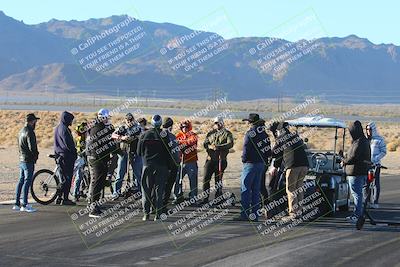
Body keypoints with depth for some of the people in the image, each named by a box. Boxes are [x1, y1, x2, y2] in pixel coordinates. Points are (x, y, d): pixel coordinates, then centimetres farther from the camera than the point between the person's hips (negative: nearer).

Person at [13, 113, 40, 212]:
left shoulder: (21, 131, 14)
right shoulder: (29, 132, -16)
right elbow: (32, 147, -22)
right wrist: (36, 154, -6)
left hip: (21, 160, 9)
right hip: (29, 160, -9)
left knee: (21, 181, 13)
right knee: (27, 182, -8)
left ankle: (17, 204, 15)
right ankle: (24, 205, -9)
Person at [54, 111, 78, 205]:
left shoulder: (57, 128, 14)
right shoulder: (64, 129, -16)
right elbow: (68, 144, -19)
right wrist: (74, 153, -8)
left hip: (59, 155, 9)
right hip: (67, 156, -9)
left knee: (63, 177, 15)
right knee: (67, 178, -5)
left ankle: (59, 197, 15)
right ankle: (65, 199, -4)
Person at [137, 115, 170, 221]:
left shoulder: (144, 135, -2)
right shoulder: (164, 135, -7)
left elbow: (139, 152, 5)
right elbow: (168, 152, -4)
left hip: (147, 165, 1)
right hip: (161, 166, -1)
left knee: (146, 190, 8)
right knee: (159, 190, 3)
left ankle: (146, 214, 4)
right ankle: (158, 214, 0)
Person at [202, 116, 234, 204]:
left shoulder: (227, 133, 3)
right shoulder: (211, 133, 15)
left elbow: (230, 144, -13)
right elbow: (204, 143, 7)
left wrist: (218, 147, -24)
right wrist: (210, 146, -16)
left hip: (221, 160, -3)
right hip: (210, 159, 3)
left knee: (218, 180, 1)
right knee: (206, 179, -3)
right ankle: (205, 198, 4)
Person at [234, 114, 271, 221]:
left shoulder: (250, 133, -14)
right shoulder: (264, 133, 10)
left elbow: (246, 149, -16)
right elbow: (268, 149, 12)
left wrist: (244, 159, -1)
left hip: (251, 164, -8)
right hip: (261, 164, 8)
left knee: (245, 189, -3)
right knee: (256, 190, 12)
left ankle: (245, 214, -6)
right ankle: (255, 214, 12)